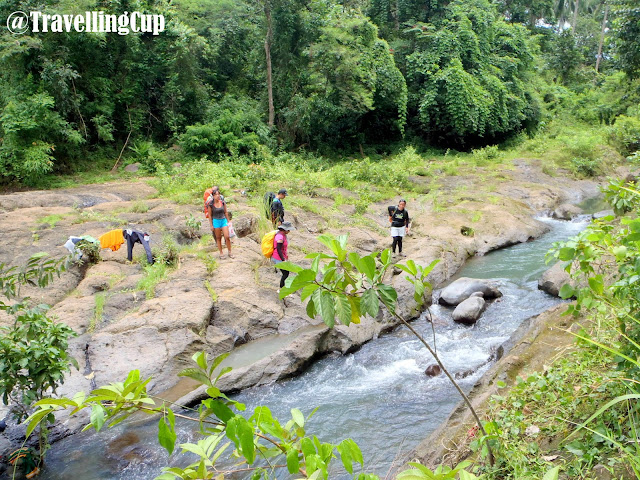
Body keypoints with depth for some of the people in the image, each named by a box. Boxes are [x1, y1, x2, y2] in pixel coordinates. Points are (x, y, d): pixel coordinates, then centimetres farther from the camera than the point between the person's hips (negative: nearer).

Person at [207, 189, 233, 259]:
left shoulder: (223, 202, -1)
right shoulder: (210, 204, -8)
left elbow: (226, 212, 9)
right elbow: (210, 215, -1)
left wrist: (228, 221, 10)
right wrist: (211, 225, -2)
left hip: (224, 220, 2)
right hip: (216, 221, -2)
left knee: (227, 237, -5)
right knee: (218, 238, 6)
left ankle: (230, 252, 9)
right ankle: (221, 253, 15)